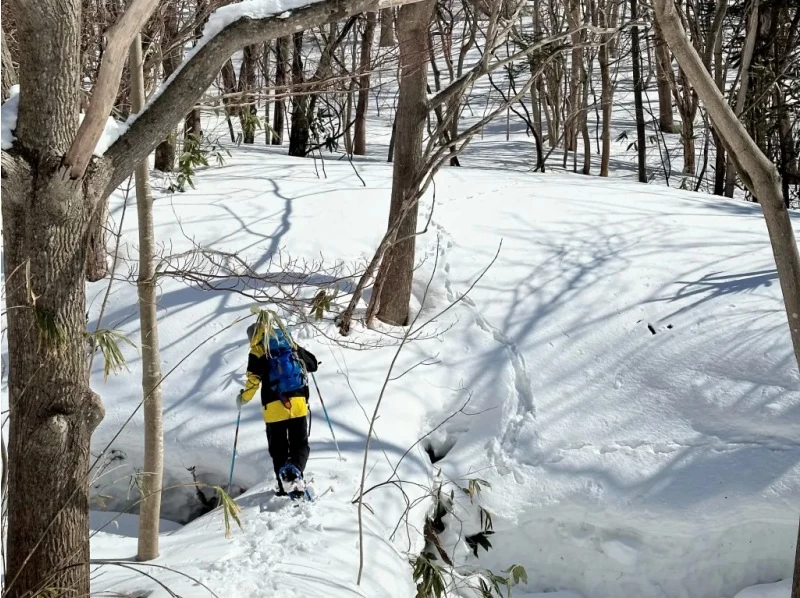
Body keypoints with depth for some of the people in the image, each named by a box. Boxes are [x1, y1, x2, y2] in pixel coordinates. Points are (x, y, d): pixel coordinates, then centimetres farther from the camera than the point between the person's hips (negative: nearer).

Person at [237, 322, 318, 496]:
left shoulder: (257, 352, -1)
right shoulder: (291, 344, 10)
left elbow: (253, 380, -10)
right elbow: (313, 364, 17)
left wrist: (243, 398, 8)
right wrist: (299, 360, 39)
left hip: (274, 407, -2)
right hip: (298, 403, 2)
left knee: (278, 449, 12)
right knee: (300, 444, 9)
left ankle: (284, 486, 4)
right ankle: (296, 471, -20)